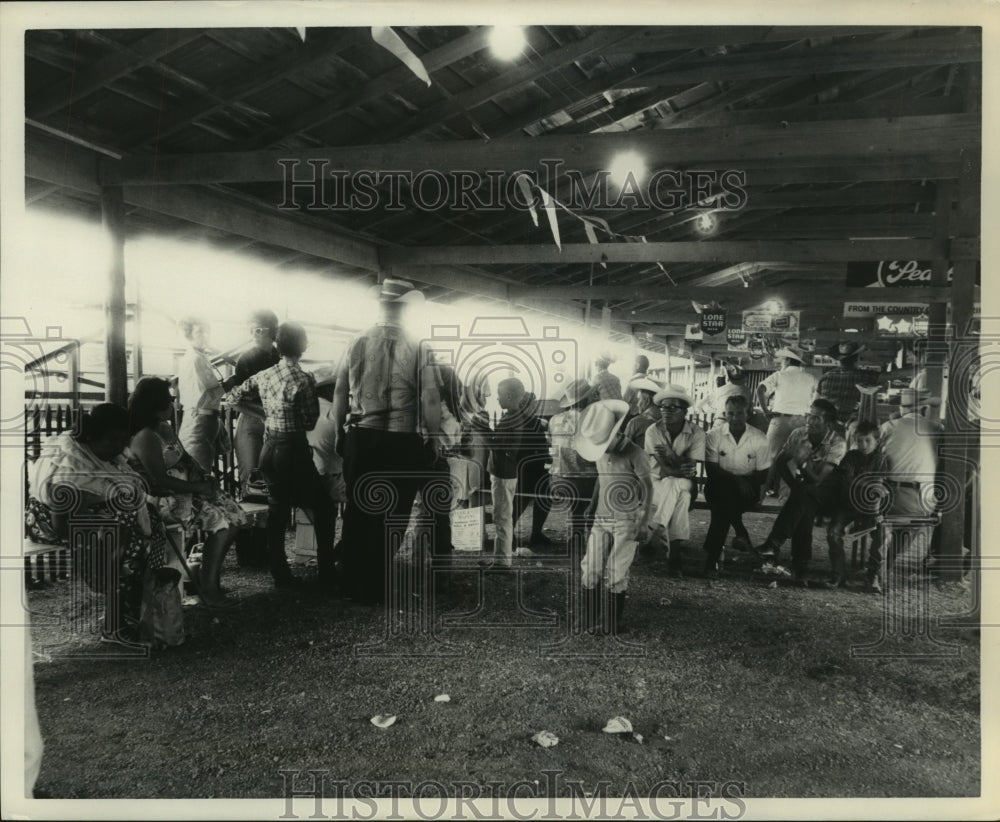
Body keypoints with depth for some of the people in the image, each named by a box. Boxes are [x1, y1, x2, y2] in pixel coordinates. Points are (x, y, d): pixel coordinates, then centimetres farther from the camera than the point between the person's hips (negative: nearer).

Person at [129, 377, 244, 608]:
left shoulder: (165, 427, 12)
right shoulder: (146, 438, -20)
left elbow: (184, 457, 19)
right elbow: (161, 480, -24)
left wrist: (204, 475, 2)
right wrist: (198, 488, -20)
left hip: (185, 489, 10)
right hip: (165, 500, -10)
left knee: (233, 513, -5)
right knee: (222, 523, -20)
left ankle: (207, 575, 1)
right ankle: (208, 587, -12)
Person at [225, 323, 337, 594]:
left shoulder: (263, 375, 5)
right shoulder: (303, 379, -15)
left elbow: (234, 397, 18)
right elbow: (310, 423, -11)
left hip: (269, 449, 7)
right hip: (293, 451, -7)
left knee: (277, 511, 14)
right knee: (324, 508, 3)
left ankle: (280, 574, 19)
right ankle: (327, 577, 1)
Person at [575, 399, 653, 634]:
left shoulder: (634, 454, -13)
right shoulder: (602, 453, 5)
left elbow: (648, 487, -9)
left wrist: (642, 521, -11)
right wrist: (591, 508, 15)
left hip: (626, 521, -6)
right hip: (601, 519, 6)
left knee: (616, 573, -5)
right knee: (589, 570, 2)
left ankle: (613, 624, 10)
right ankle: (587, 621, 13)